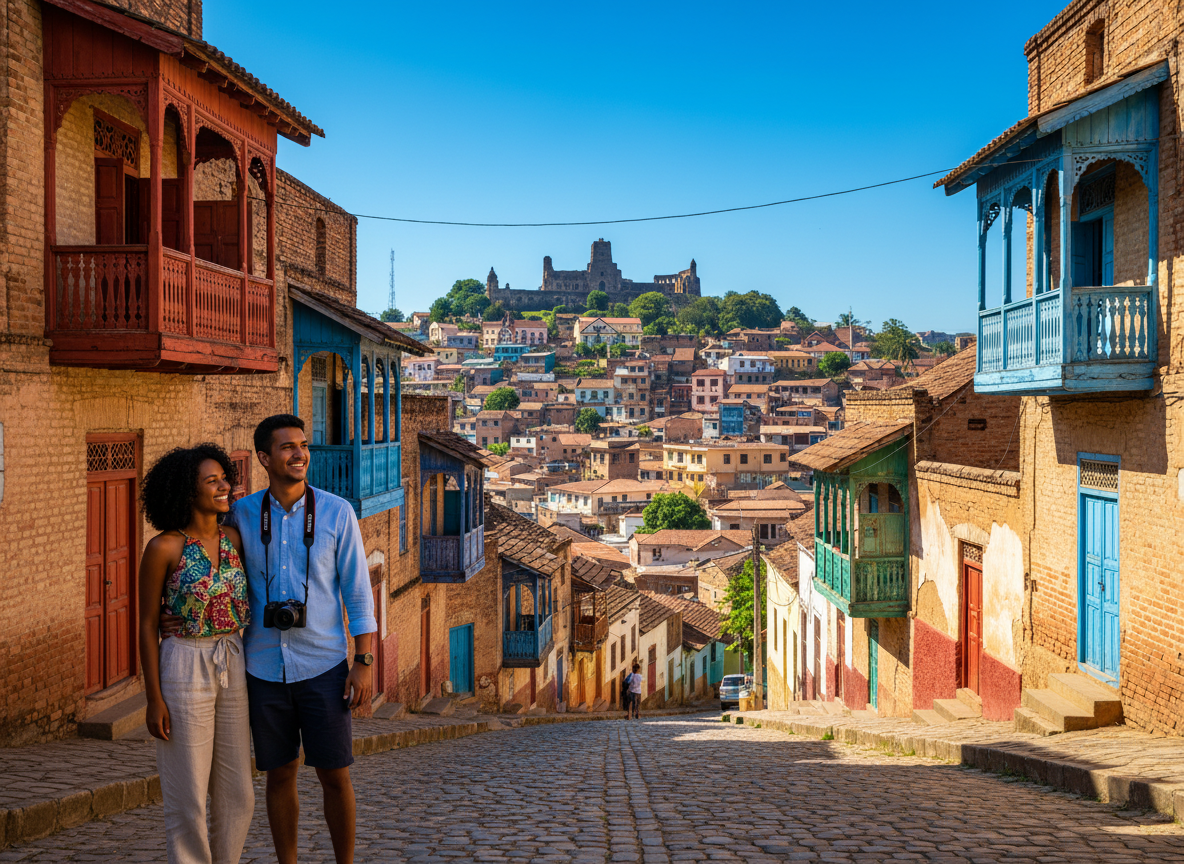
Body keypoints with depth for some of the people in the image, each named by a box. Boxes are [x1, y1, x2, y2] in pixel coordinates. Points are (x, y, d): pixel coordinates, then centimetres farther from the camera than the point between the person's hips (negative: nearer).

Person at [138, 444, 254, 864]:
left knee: (237, 793, 10)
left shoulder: (235, 539, 5)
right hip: (185, 671, -5)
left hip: (234, 670, 5)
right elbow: (148, 624, -7)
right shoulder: (163, 548, -11)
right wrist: (154, 698, -10)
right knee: (187, 795, 3)